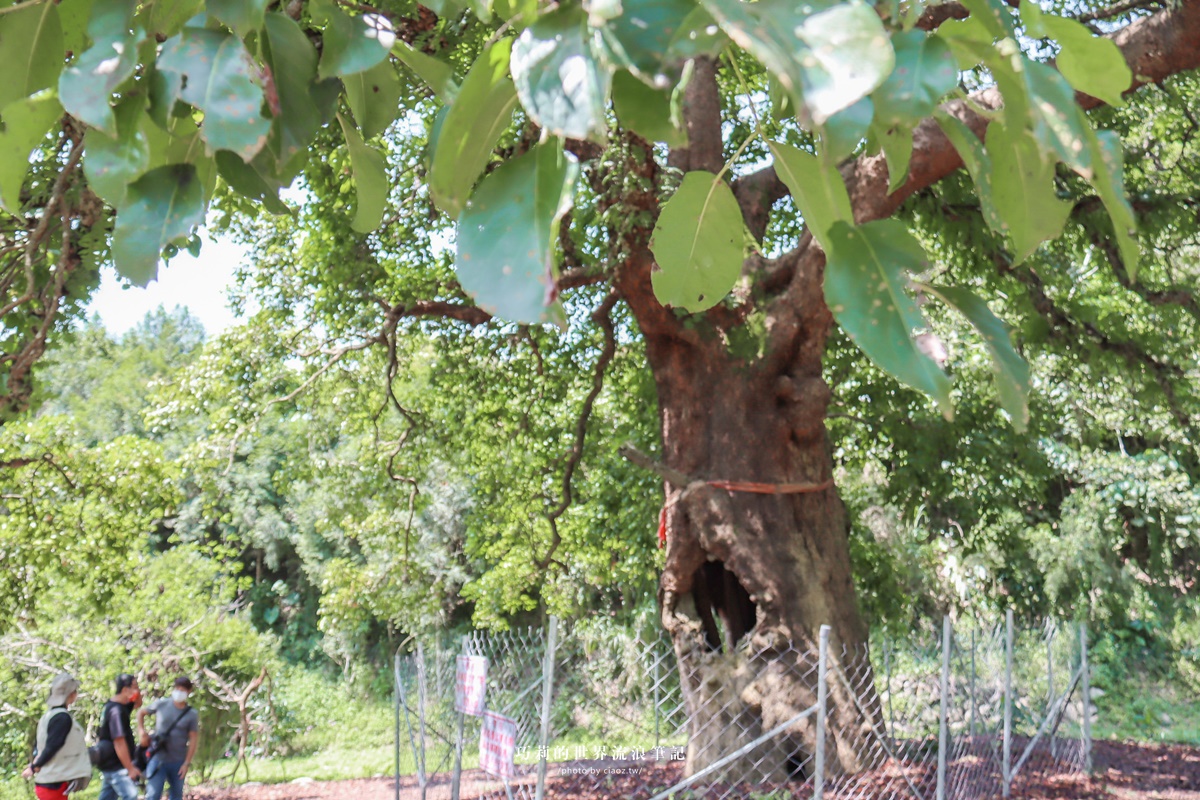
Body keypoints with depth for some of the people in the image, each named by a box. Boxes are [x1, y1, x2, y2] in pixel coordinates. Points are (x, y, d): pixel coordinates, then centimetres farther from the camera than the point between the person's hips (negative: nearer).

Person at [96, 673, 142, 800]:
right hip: (116, 766, -10)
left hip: (109, 764, 10)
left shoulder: (111, 705, 10)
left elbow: (138, 703, 27)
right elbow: (119, 743, -22)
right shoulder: (117, 711, -20)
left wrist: (138, 694, 4)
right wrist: (130, 768, -19)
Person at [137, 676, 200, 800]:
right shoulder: (161, 705, -1)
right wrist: (141, 731, 0)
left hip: (178, 762, 1)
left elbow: (193, 739, -3)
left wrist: (187, 763, -8)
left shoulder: (192, 714, -2)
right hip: (158, 759, -1)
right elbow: (141, 713, 15)